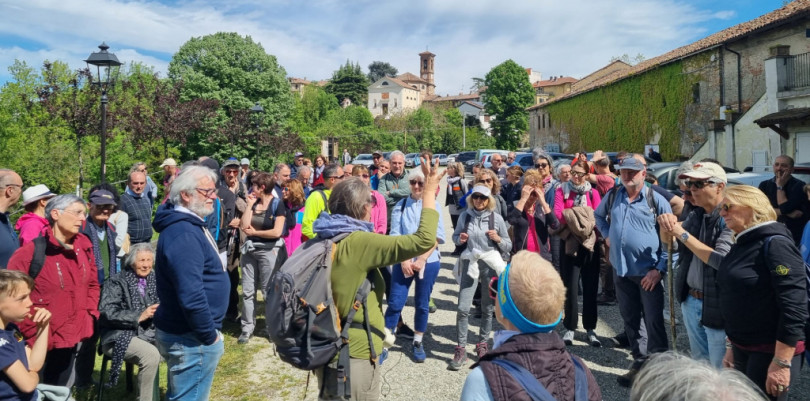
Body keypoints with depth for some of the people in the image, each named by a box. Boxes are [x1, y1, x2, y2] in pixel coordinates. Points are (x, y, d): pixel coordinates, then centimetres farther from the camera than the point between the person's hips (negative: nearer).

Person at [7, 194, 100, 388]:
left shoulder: (84, 246, 3)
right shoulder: (30, 252, -16)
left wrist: (90, 314, 6)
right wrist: (32, 333, -14)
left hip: (75, 337, 6)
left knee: (64, 389, 19)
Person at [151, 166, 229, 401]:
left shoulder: (188, 225, 9)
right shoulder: (183, 234, -24)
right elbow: (191, 296, -30)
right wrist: (210, 335, -18)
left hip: (186, 332, 10)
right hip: (192, 337, -10)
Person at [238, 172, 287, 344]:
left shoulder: (277, 204, -9)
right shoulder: (254, 202, 8)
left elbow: (277, 232, -18)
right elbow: (244, 227, -3)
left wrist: (254, 232, -7)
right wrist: (250, 205, -4)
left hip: (269, 250, -6)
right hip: (250, 249, 6)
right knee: (247, 290, 7)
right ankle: (247, 328, 15)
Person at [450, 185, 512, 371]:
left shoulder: (497, 218, -3)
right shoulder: (465, 216, 0)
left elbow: (508, 246, 3)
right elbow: (455, 236, 13)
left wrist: (498, 239, -16)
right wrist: (460, 239, -9)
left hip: (490, 264, 0)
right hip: (470, 263, 0)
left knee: (487, 308, 11)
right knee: (463, 308, -7)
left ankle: (482, 344, 30)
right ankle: (461, 349, 4)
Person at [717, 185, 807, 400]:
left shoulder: (775, 243, -16)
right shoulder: (741, 244, 9)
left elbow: (794, 307, -22)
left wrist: (781, 363, -23)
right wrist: (732, 345, 18)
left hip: (770, 352, -8)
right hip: (743, 349, 8)